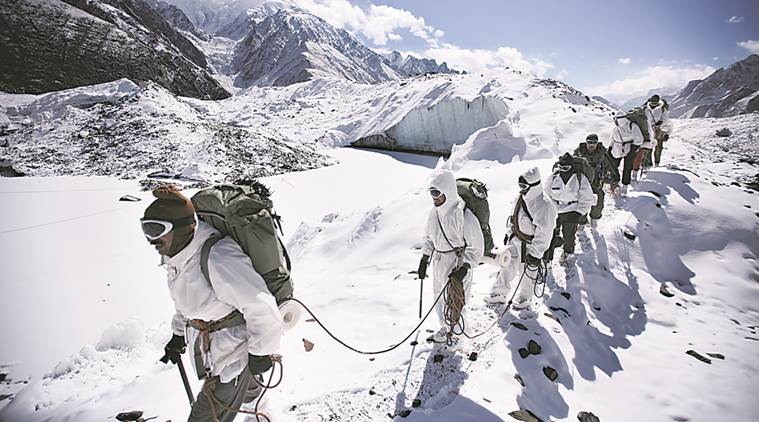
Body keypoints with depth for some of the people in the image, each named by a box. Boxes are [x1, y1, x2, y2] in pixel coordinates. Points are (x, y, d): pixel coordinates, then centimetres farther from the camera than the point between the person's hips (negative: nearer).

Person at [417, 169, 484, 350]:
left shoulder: (465, 217, -25)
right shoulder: (434, 213, -6)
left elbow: (476, 248, -15)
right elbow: (429, 238, 10)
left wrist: (464, 269, -21)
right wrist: (424, 261, 9)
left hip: (458, 267, -6)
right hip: (439, 265, 6)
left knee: (454, 303, 9)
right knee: (439, 300, 19)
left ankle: (454, 333, 36)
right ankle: (445, 329, 44)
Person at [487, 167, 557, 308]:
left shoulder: (544, 206, -27)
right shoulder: (521, 197, -1)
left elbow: (543, 234, -25)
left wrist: (536, 254, -22)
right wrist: (508, 233, 20)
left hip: (530, 247, -7)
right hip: (515, 241, 7)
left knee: (527, 273, 11)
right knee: (506, 265, 13)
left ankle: (525, 299, 35)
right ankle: (500, 293, 30)